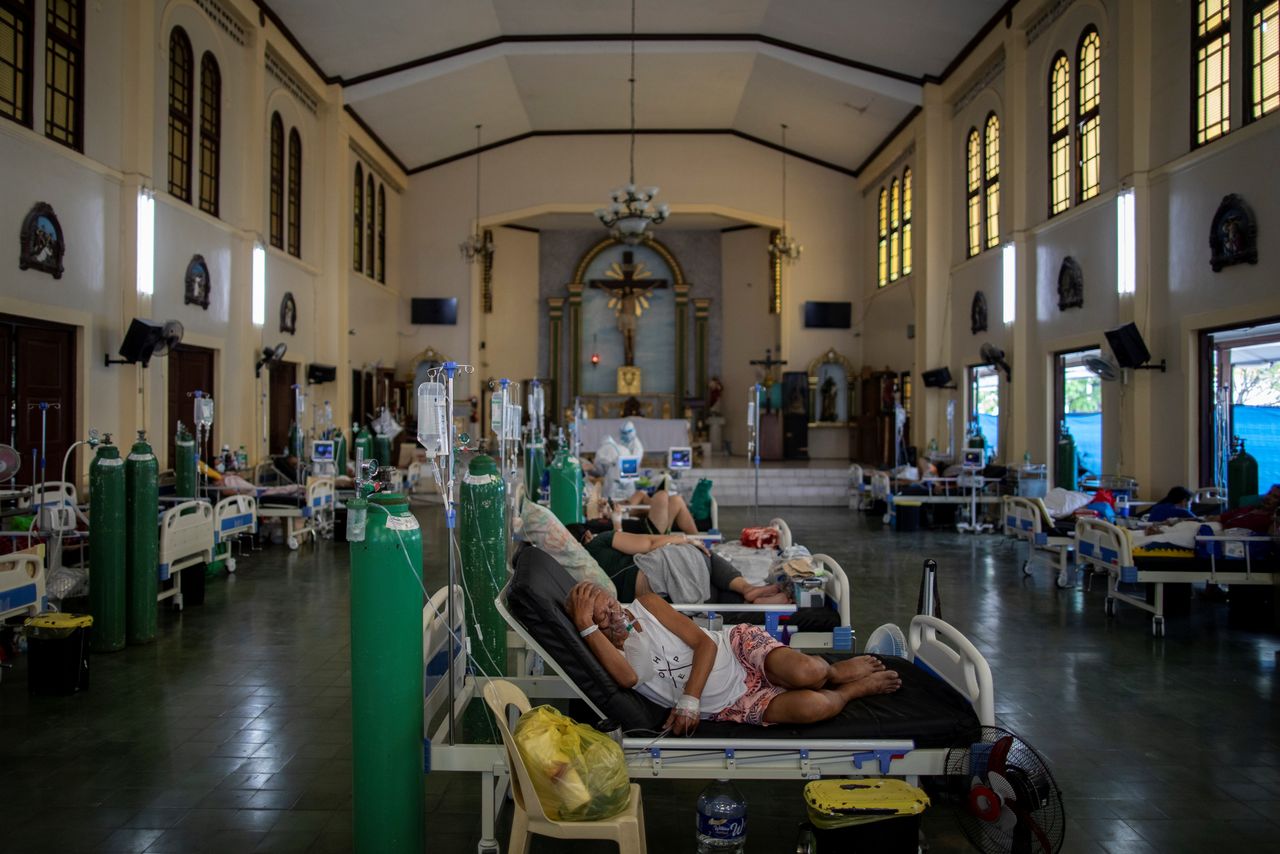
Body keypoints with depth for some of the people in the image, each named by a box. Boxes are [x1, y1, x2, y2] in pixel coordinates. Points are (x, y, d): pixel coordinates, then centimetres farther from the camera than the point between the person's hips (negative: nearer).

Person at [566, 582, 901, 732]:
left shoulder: (646, 605, 0)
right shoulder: (607, 655, -3)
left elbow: (704, 642, -6)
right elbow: (628, 677, -28)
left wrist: (688, 701, -18)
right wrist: (585, 626, -29)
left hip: (739, 646, 1)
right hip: (730, 706, -1)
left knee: (804, 672, -30)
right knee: (810, 707, -26)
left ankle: (836, 671, 7)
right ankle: (855, 689, 7)